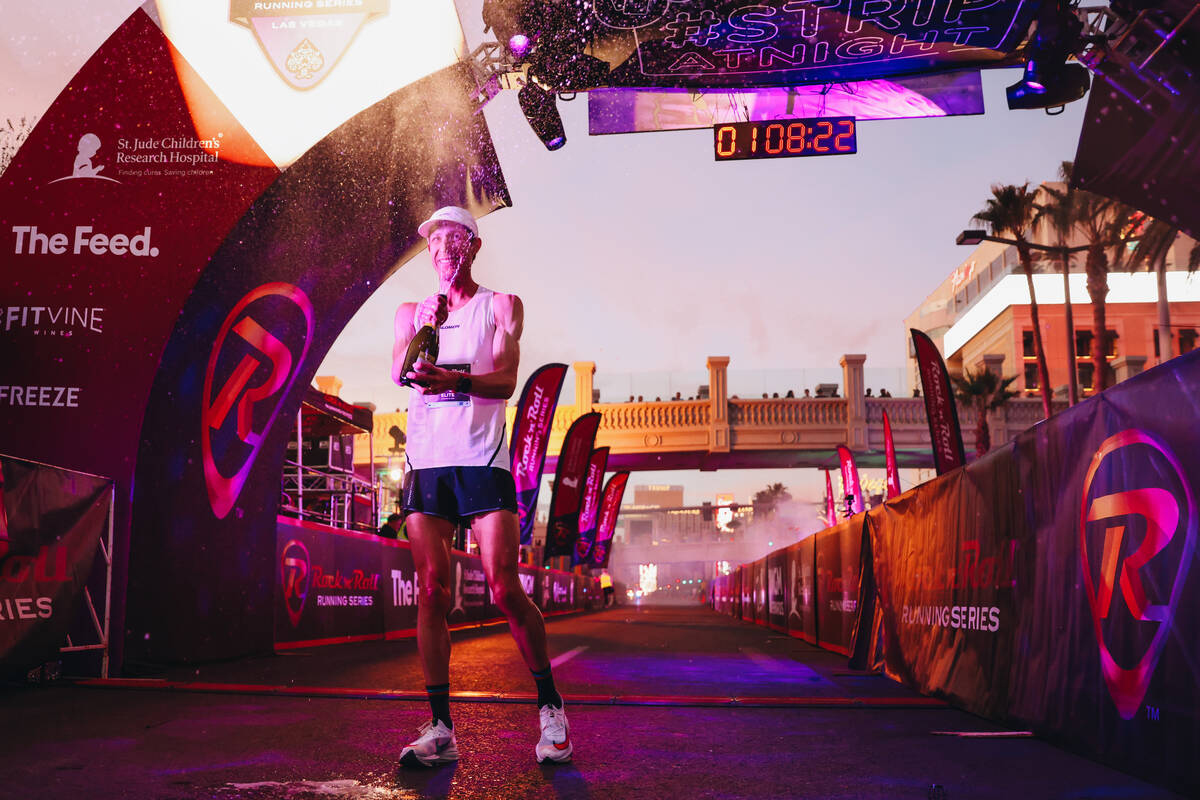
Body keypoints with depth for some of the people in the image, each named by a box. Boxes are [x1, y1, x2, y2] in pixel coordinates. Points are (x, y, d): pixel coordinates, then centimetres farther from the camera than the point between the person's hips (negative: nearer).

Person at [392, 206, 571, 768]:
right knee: (432, 593, -4)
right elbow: (398, 373, 3)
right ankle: (440, 729, 1)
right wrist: (422, 331, -14)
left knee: (505, 591, -9)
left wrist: (454, 380, -23)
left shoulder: (501, 306, 10)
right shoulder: (411, 312, 19)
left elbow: (506, 381, -4)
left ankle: (550, 706, 7)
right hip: (426, 462, 3)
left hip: (481, 460, -2)